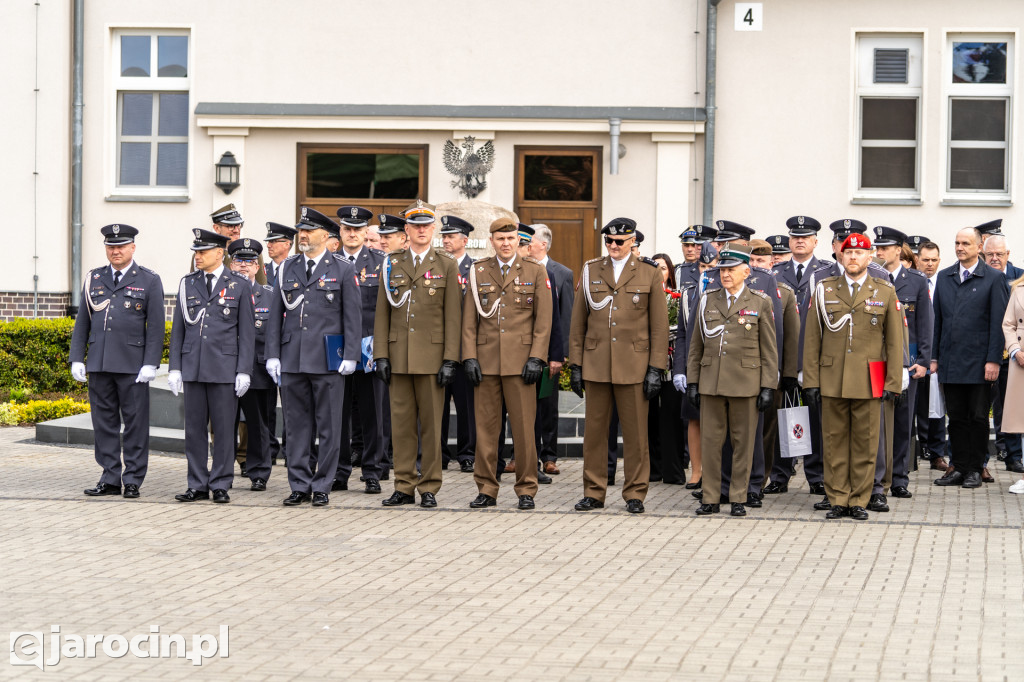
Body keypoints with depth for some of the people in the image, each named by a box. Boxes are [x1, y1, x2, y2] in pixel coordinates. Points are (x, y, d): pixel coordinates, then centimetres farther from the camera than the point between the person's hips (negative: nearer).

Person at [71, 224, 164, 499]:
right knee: (104, 422, 6)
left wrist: (150, 364, -10)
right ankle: (110, 479, 12)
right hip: (99, 363, 4)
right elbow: (82, 323, 14)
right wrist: (77, 359, 6)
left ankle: (132, 480, 5)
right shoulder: (93, 279, 12)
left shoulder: (149, 281, 2)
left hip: (132, 365, -4)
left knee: (135, 423, -1)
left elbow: (155, 327, -2)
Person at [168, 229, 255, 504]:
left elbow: (247, 332, 0)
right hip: (193, 367, 3)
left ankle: (221, 485, 7)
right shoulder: (188, 283, 10)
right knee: (194, 428, 5)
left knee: (224, 429, 0)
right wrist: (174, 368, 5)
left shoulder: (239, 285, 1)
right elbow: (178, 329, 12)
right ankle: (198, 485, 12)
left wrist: (244, 371, -6)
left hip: (225, 368, -3)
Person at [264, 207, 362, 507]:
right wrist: (273, 355, 4)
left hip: (328, 359, -3)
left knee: (328, 426, 0)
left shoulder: (342, 270, 2)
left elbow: (352, 315, 0)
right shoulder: (288, 268, 11)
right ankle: (299, 486, 12)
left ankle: (322, 487, 7)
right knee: (296, 425, 5)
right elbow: (276, 314, 11)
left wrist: (350, 356, -7)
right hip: (292, 359, 3)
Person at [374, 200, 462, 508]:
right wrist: (382, 355, 1)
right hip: (399, 355, 2)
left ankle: (429, 488, 6)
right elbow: (382, 313, 9)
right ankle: (404, 486, 10)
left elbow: (453, 316, -1)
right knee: (401, 423, 4)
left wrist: (449, 361, -8)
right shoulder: (392, 263, 9)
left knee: (431, 423, 0)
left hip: (431, 355, -2)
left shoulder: (446, 265, 2)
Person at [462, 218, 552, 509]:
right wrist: (469, 358, -1)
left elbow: (543, 320, 1)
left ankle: (526, 490, 7)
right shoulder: (478, 272, 9)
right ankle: (486, 489, 10)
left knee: (524, 427, -1)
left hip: (520, 362, -2)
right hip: (486, 361, 2)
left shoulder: (535, 272, 4)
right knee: (485, 426, 3)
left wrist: (536, 358, -8)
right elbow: (469, 319, 8)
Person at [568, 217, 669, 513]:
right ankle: (594, 492, 12)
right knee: (594, 431, 4)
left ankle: (635, 494, 9)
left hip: (633, 366, -2)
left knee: (635, 433, 1)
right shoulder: (591, 272, 9)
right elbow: (578, 322, 11)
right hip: (596, 365, 2)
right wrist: (575, 364, 6)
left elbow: (659, 325, 2)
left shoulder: (649, 275, 4)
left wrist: (656, 368, -4)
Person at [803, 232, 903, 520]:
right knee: (835, 441, 4)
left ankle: (859, 500, 10)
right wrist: (811, 381, 1)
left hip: (868, 383, -1)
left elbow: (895, 341, 4)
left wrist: (893, 383, -2)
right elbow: (812, 339, 7)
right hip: (832, 381, 1)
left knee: (865, 442, 2)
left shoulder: (885, 292, 4)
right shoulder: (824, 290, 6)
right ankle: (837, 499, 11)